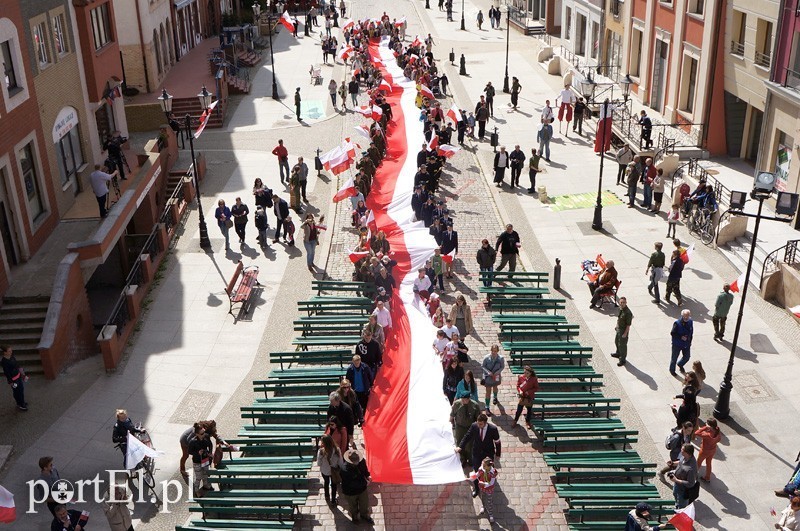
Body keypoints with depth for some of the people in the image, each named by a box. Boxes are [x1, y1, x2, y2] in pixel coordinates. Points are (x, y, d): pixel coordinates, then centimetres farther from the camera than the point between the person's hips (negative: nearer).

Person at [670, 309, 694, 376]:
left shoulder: (690, 322, -8)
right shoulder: (677, 323, -24)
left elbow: (691, 332, 7)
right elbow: (672, 333, -16)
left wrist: (689, 342, 9)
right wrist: (681, 337, -25)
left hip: (686, 345, 5)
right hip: (677, 345, -5)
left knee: (686, 357, 19)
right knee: (674, 358, 11)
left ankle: (680, 365, 51)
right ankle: (672, 370, 36)